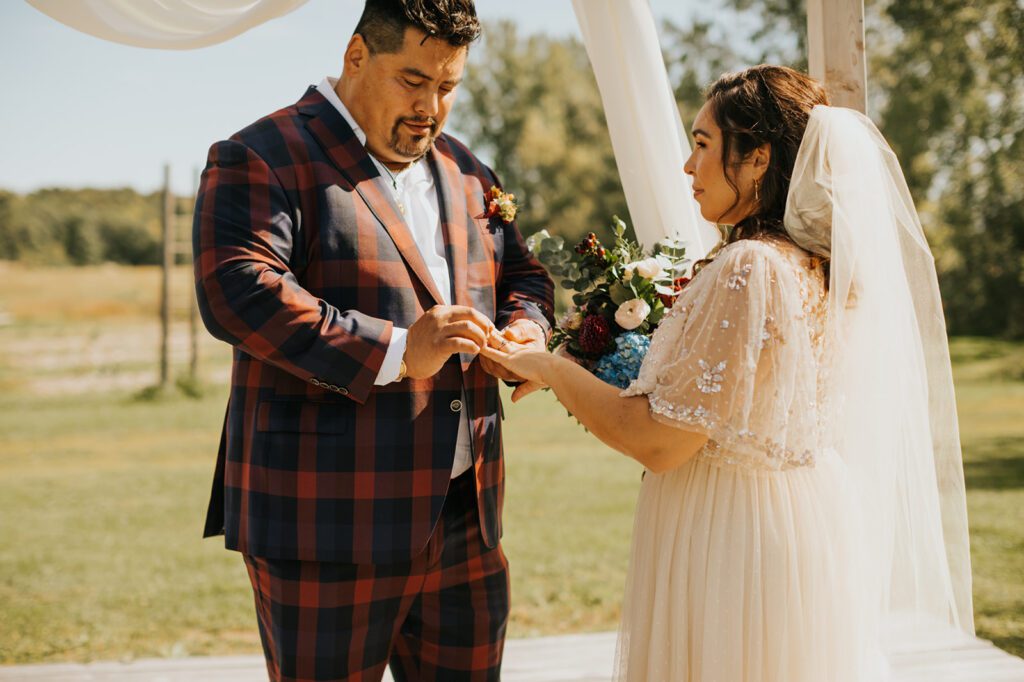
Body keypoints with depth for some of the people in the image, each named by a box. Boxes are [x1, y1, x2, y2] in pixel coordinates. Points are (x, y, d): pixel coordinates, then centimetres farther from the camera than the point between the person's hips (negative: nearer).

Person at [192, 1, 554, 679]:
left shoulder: (465, 172, 16)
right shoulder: (261, 159, -7)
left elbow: (522, 274, 24)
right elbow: (237, 292, -22)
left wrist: (526, 328, -1)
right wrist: (396, 351, -27)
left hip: (466, 518, 7)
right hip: (327, 523, -6)